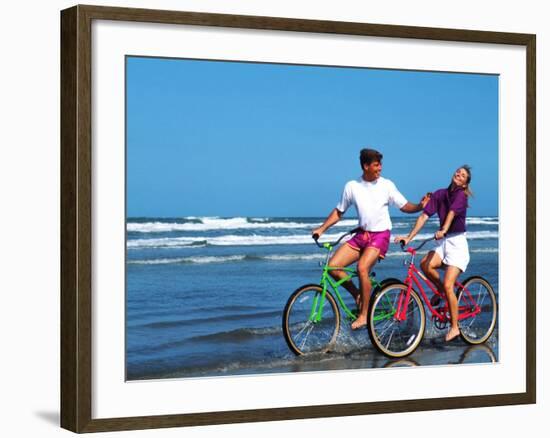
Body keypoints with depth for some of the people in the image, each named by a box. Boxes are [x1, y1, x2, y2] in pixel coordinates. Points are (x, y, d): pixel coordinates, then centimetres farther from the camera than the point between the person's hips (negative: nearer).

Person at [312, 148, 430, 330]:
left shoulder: (386, 185, -2)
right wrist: (321, 228, 1)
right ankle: (359, 295, 10)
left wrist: (420, 206, -17)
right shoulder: (352, 186, 3)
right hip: (361, 234, 4)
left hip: (380, 235, -4)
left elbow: (404, 206, 3)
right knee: (333, 266, -12)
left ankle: (364, 315, -16)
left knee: (362, 268, -27)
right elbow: (339, 212, 11)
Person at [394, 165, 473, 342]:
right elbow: (424, 216, 0)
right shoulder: (439, 194, 6)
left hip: (457, 243, -5)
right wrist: (409, 237, -9)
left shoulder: (461, 195, -8)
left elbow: (451, 213, -28)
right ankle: (440, 289, 5)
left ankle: (454, 327, -4)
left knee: (448, 285, -15)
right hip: (443, 241, 5)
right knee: (425, 264, -25)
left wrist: (443, 230, -45)